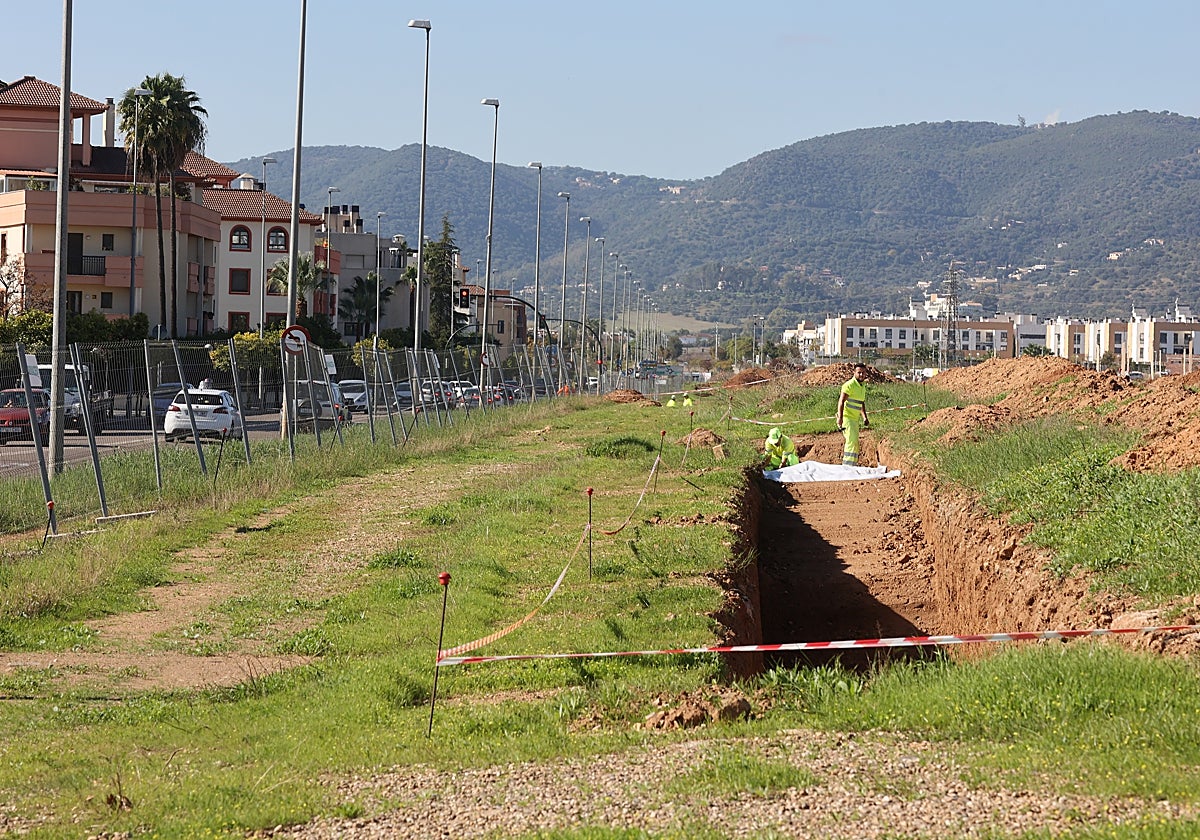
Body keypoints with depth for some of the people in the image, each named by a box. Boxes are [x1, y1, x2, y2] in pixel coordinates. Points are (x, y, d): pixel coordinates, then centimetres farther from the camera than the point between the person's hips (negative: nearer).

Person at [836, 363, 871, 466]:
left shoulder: (862, 387, 15)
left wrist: (865, 417, 19)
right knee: (852, 441, -17)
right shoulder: (849, 385, -13)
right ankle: (848, 465, -19)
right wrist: (840, 418, -29)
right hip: (846, 417, -9)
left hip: (855, 419, 9)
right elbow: (841, 401, -20)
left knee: (853, 441, 11)